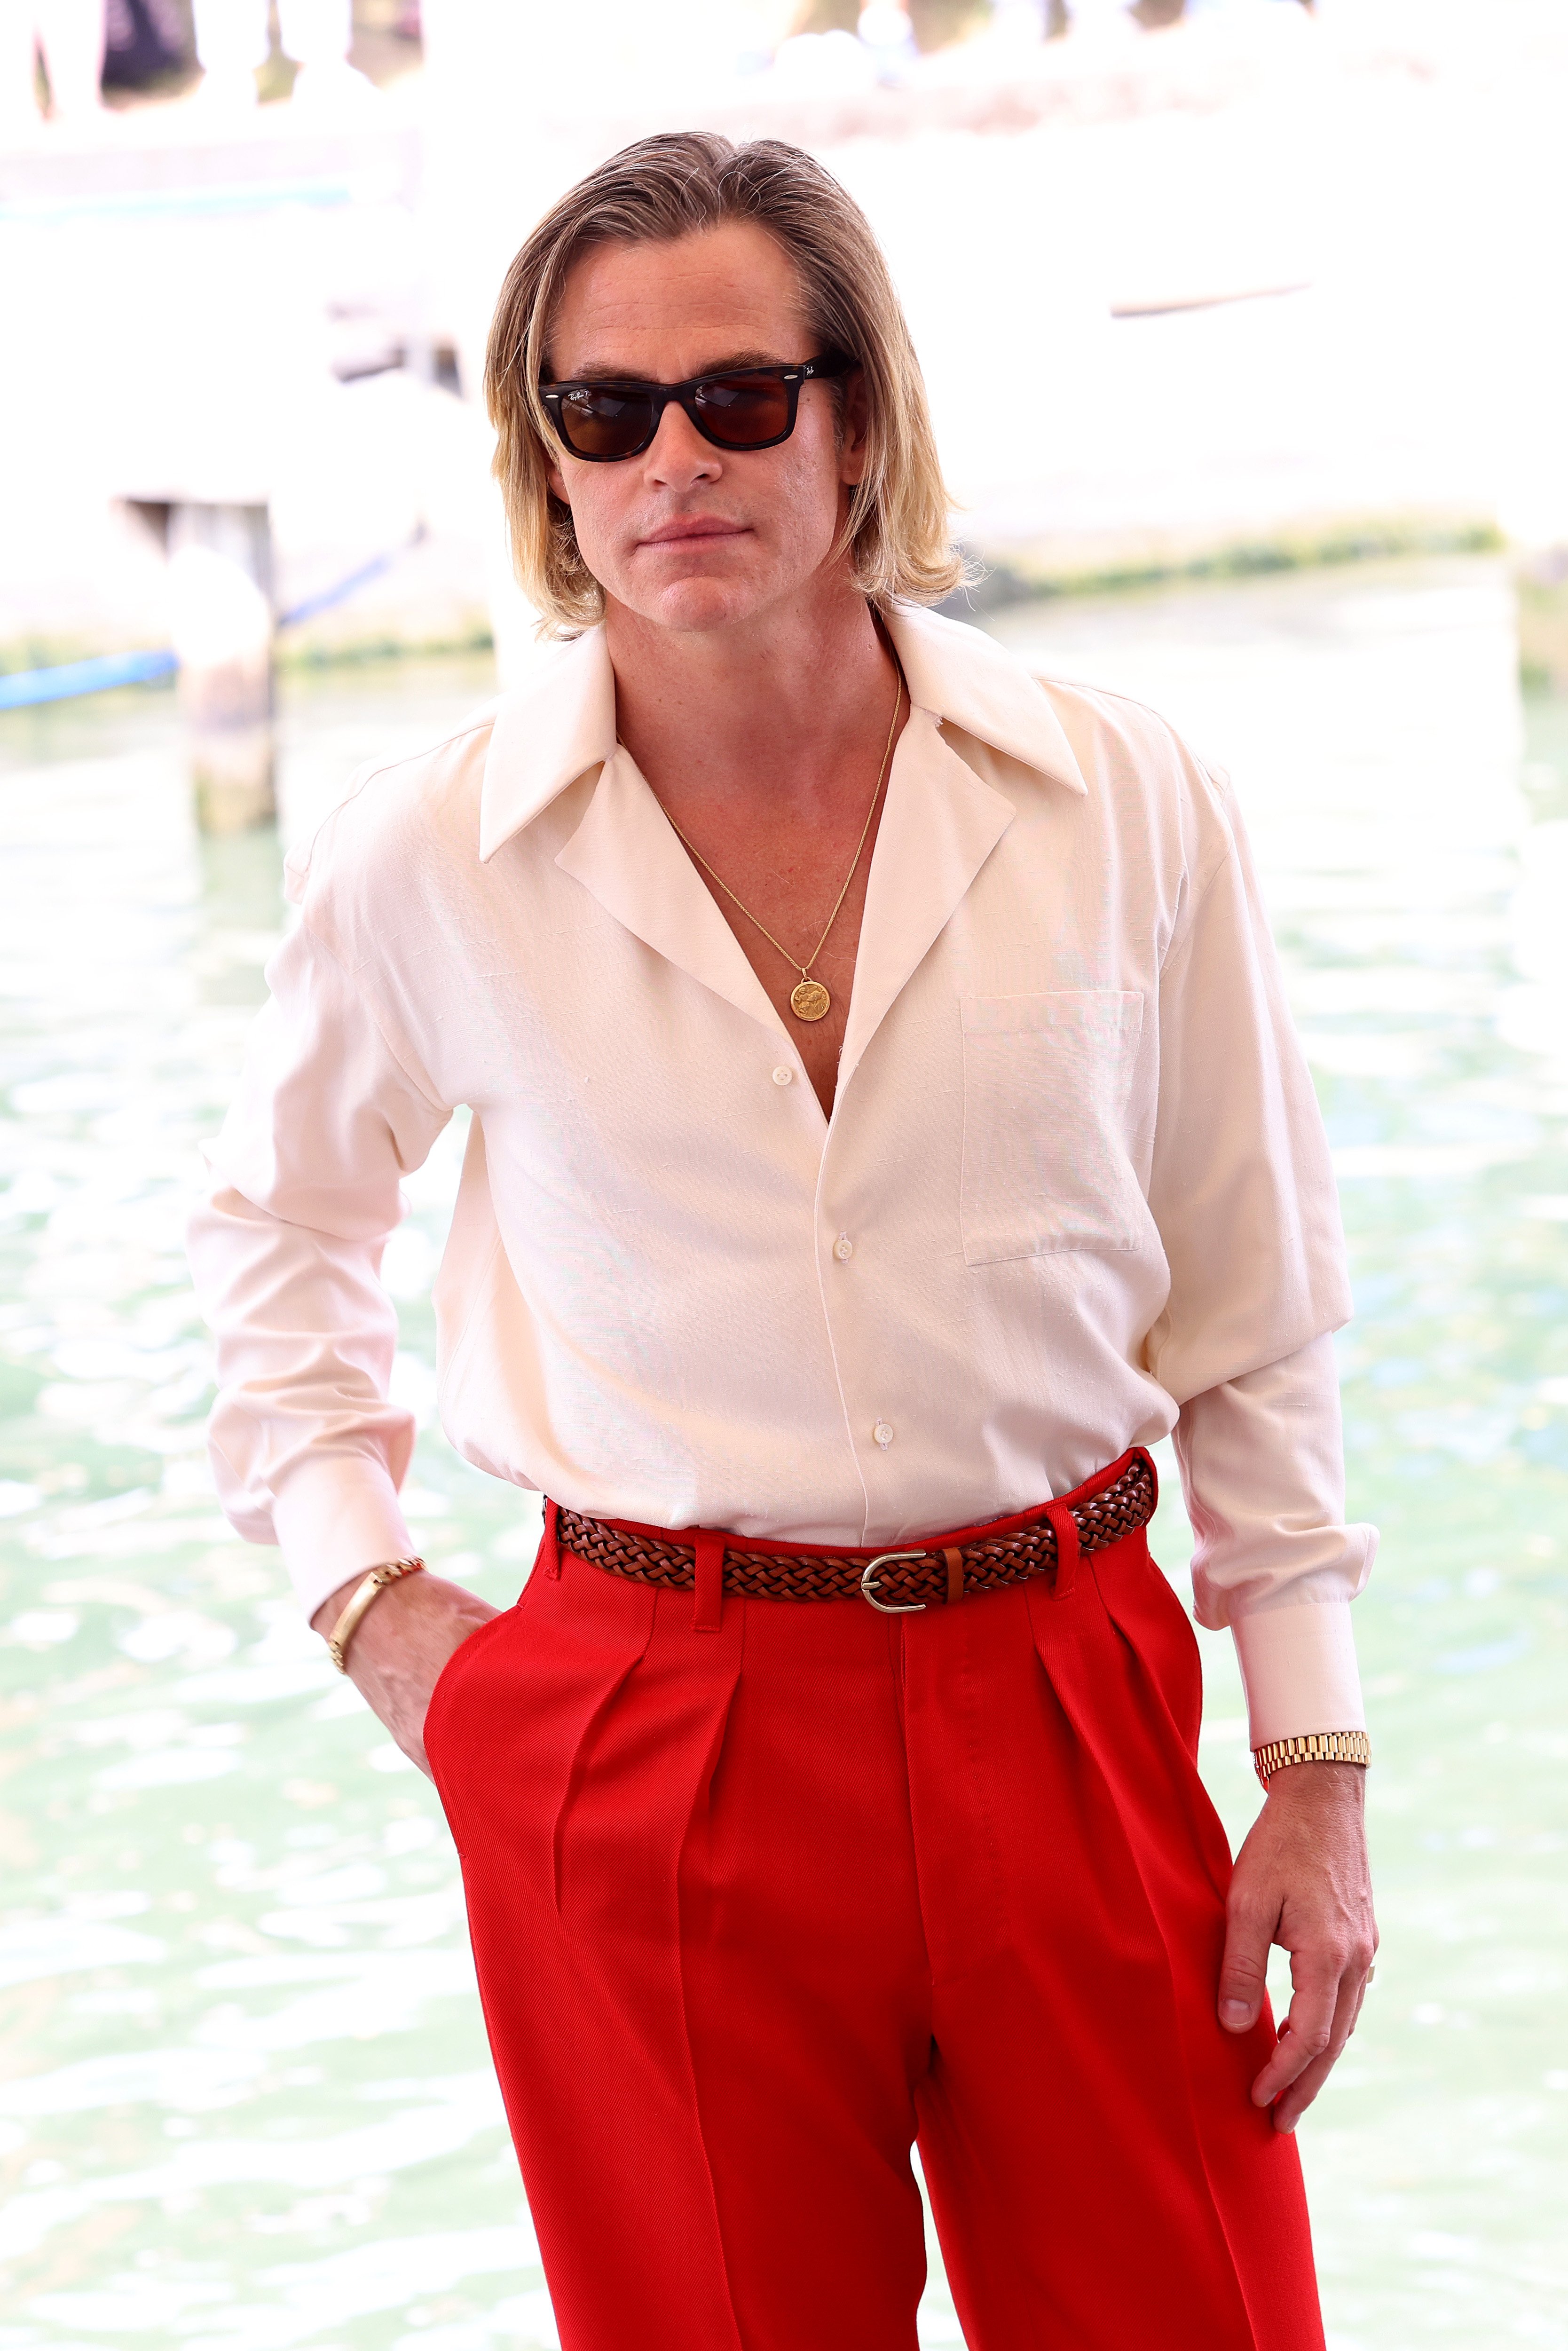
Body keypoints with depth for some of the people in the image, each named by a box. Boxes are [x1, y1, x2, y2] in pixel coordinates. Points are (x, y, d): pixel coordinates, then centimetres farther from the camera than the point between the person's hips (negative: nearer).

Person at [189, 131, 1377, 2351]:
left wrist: (1319, 1774, 5)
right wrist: (364, 1595, 7)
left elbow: (1251, 1303, 5)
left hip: (1073, 1703, 1)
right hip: (648, 1746, 0)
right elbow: (280, 1223, 17)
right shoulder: (433, 858, -3)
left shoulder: (1122, 802, -3)